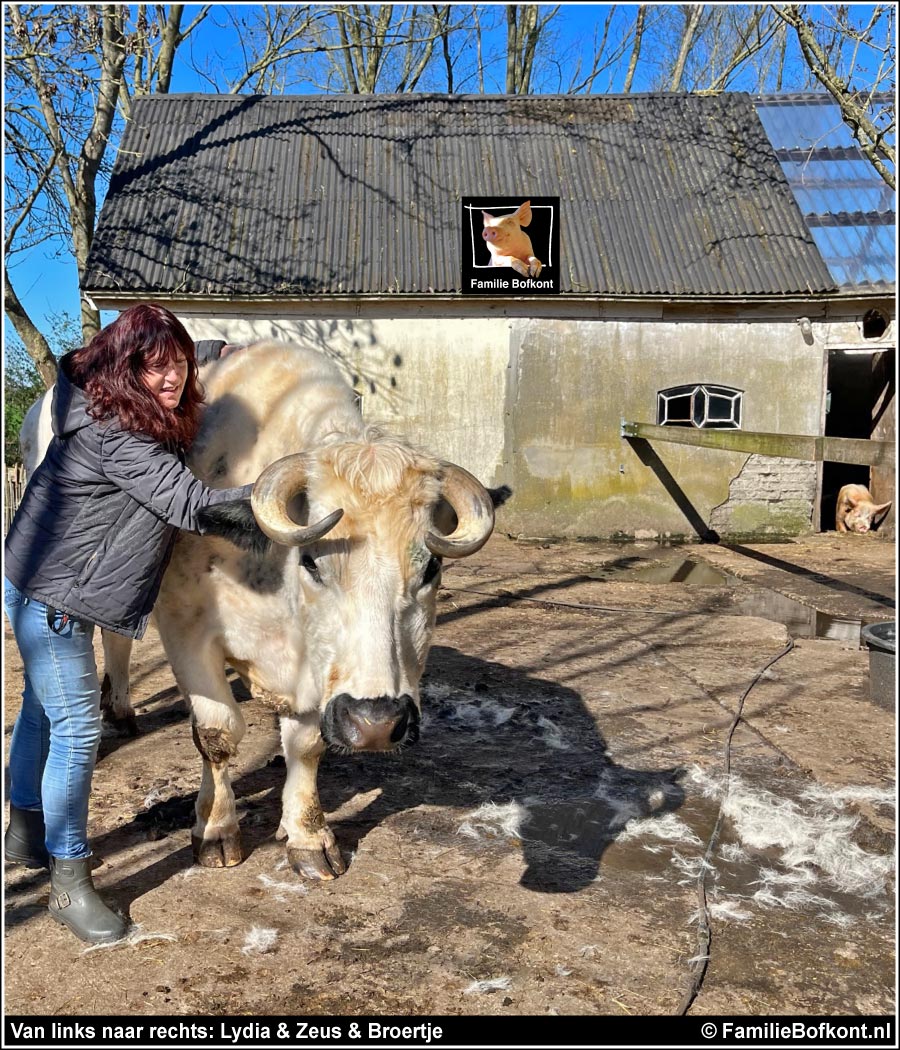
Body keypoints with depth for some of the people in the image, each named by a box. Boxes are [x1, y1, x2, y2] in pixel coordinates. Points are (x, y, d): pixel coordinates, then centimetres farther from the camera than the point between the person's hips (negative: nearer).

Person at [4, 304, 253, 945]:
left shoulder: (151, 417, 1)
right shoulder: (114, 432, -27)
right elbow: (189, 504, -31)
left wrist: (211, 352, 26)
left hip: (54, 586, 10)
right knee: (77, 728, -6)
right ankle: (70, 885, 8)